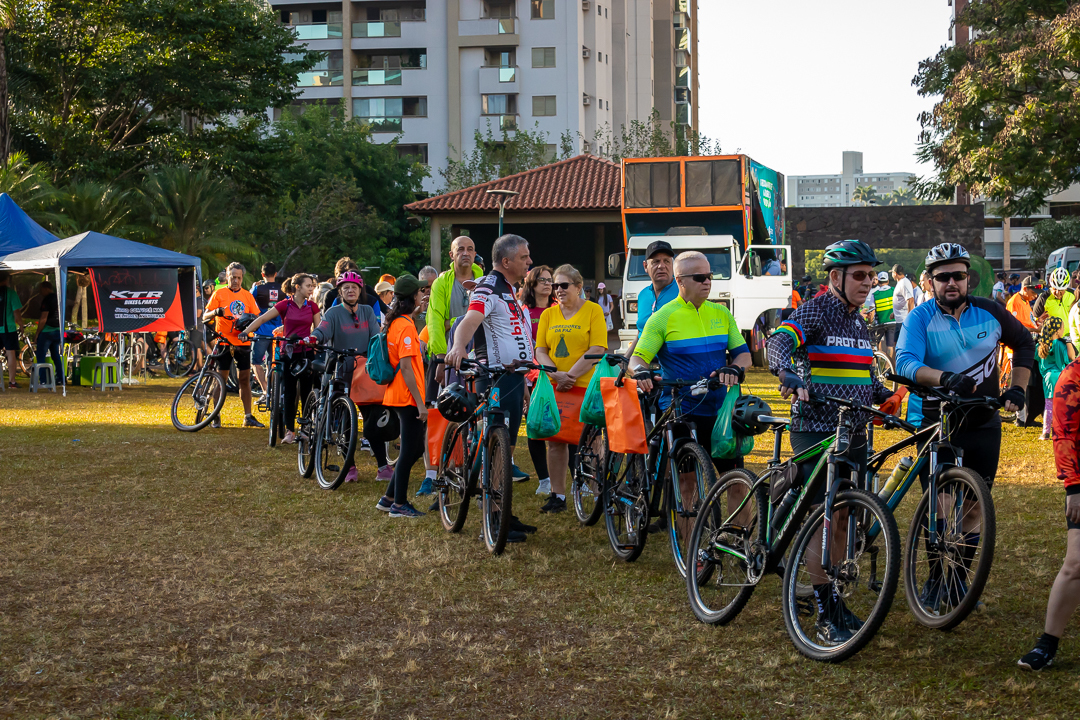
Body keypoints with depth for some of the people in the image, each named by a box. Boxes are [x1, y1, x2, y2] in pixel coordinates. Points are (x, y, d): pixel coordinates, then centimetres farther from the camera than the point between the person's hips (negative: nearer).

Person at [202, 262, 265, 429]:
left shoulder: (247, 296, 10)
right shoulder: (219, 294, 2)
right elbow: (205, 317, -2)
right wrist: (216, 312, -24)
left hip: (243, 342, 3)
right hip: (224, 341, -3)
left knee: (245, 378, 5)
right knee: (221, 379, -1)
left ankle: (248, 417, 9)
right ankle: (216, 416, 6)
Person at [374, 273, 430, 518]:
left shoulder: (395, 322, 11)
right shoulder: (406, 327, -17)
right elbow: (406, 368, -21)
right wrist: (420, 403, -20)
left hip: (398, 395, 10)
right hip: (408, 397, -10)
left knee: (414, 449, 16)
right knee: (410, 451, -2)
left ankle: (389, 498, 20)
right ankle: (398, 504, 5)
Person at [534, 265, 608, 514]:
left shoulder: (593, 310, -1)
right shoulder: (548, 314, 12)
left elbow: (597, 350, -9)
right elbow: (540, 351, 7)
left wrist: (571, 375, -15)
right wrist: (557, 374, -10)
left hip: (586, 385, -4)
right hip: (554, 387, 4)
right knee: (555, 439, 3)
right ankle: (557, 495, 10)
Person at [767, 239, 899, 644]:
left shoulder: (858, 323, 16)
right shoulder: (815, 312, -8)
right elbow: (779, 343, -27)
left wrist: (884, 395, 7)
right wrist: (792, 377, -45)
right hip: (815, 432, -7)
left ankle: (833, 597, 24)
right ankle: (825, 615, -3)